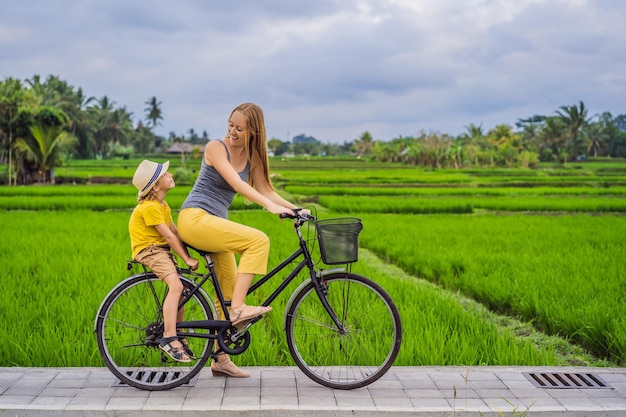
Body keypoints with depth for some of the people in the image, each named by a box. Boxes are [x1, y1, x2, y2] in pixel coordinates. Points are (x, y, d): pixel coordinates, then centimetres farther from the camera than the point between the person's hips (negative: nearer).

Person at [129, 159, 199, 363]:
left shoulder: (162, 205, 14)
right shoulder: (150, 207, -18)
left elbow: (176, 232, 8)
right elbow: (168, 236, -19)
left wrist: (188, 256, -2)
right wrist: (187, 259, -16)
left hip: (161, 250, 10)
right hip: (148, 250, -10)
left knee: (180, 289, 9)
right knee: (175, 285, -28)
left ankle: (179, 338, 21)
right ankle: (168, 338, -30)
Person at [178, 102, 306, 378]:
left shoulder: (253, 157, 10)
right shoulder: (216, 148, -11)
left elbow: (265, 190, 5)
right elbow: (236, 183, -24)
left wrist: (295, 208, -10)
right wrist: (269, 206, -35)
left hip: (215, 223, 8)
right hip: (195, 218, -8)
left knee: (229, 289, 6)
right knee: (258, 240, -25)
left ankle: (221, 359, 14)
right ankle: (238, 309, -27)